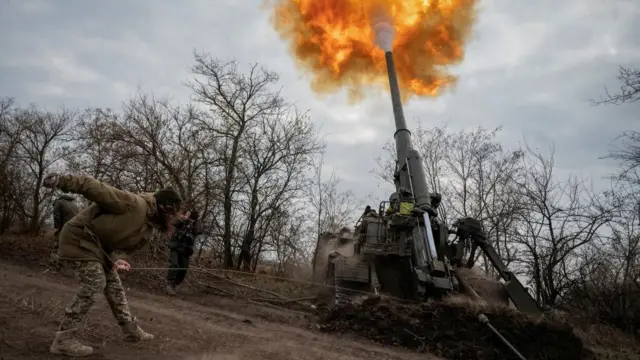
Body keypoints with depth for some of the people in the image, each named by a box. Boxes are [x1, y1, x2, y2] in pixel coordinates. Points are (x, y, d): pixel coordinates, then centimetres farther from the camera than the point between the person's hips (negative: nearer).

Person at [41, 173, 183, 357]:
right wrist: (63, 181, -36)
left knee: (114, 283, 11)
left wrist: (118, 258, -22)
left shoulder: (148, 229, 4)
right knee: (95, 283, -16)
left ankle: (131, 329, 22)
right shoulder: (135, 204, -25)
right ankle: (63, 339, -5)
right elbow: (100, 189, -29)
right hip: (80, 237, -10)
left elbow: (125, 246, 1)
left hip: (99, 244, 10)